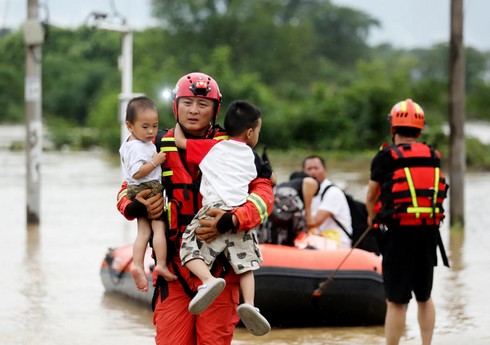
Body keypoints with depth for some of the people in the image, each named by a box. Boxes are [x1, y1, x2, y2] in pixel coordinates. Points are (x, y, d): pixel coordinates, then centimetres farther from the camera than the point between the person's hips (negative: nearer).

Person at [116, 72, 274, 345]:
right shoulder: (160, 147, 6)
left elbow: (263, 192, -8)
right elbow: (127, 189, 16)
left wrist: (231, 221, -25)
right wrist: (135, 207, -8)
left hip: (219, 264, -2)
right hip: (174, 262, 2)